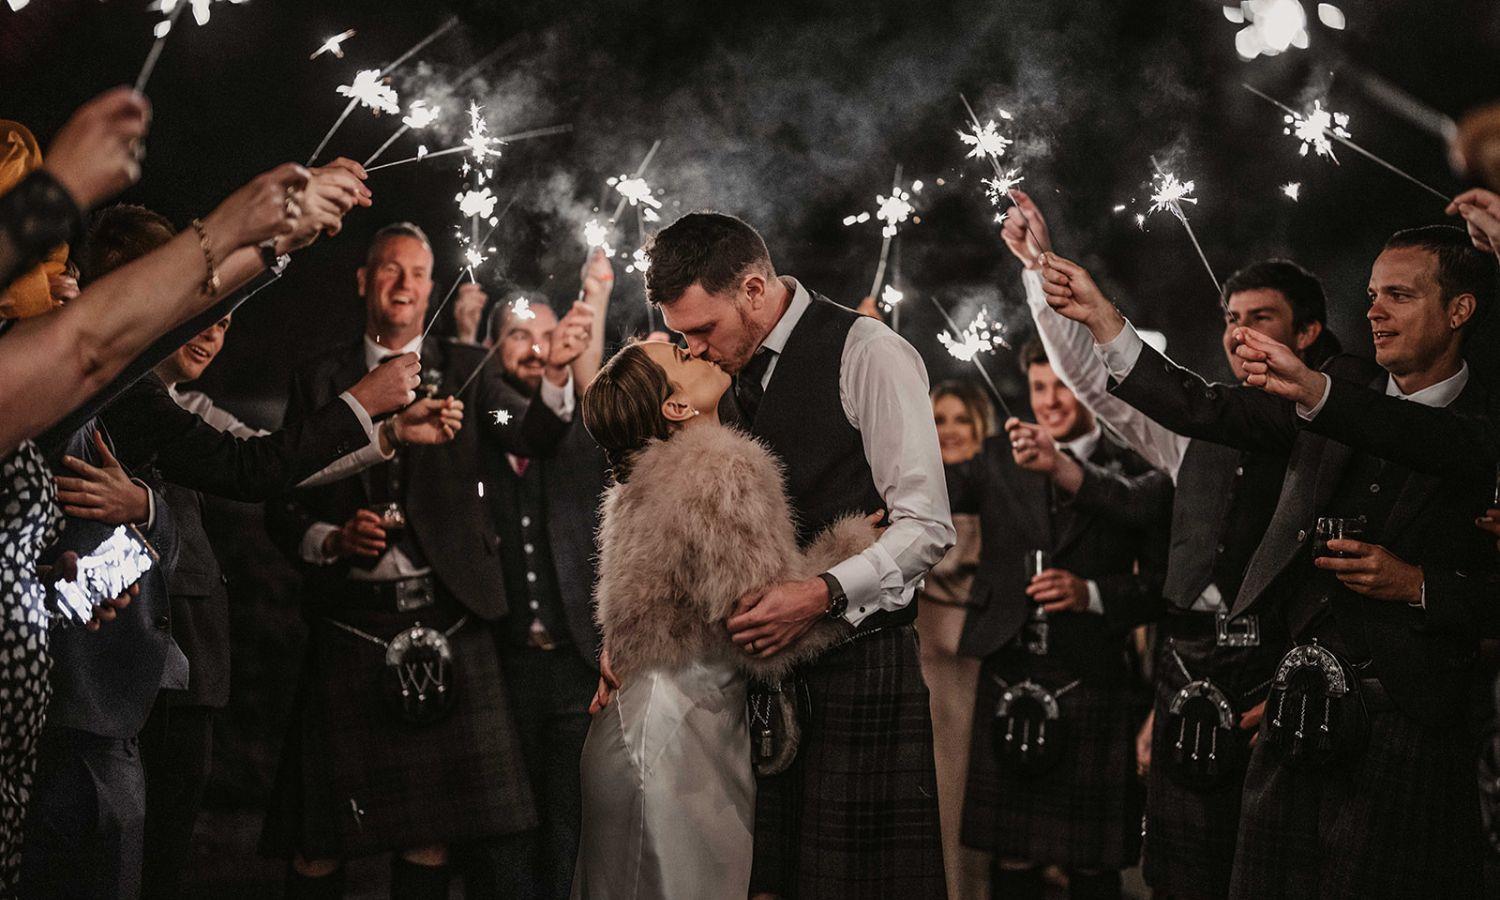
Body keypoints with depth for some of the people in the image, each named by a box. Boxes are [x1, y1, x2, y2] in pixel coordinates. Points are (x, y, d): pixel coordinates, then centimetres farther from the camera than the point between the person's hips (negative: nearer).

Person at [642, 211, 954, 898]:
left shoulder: (868, 355, -8)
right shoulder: (730, 371, 13)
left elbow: (927, 527, -12)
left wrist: (823, 593, -24)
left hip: (857, 659, -6)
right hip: (760, 660, 6)